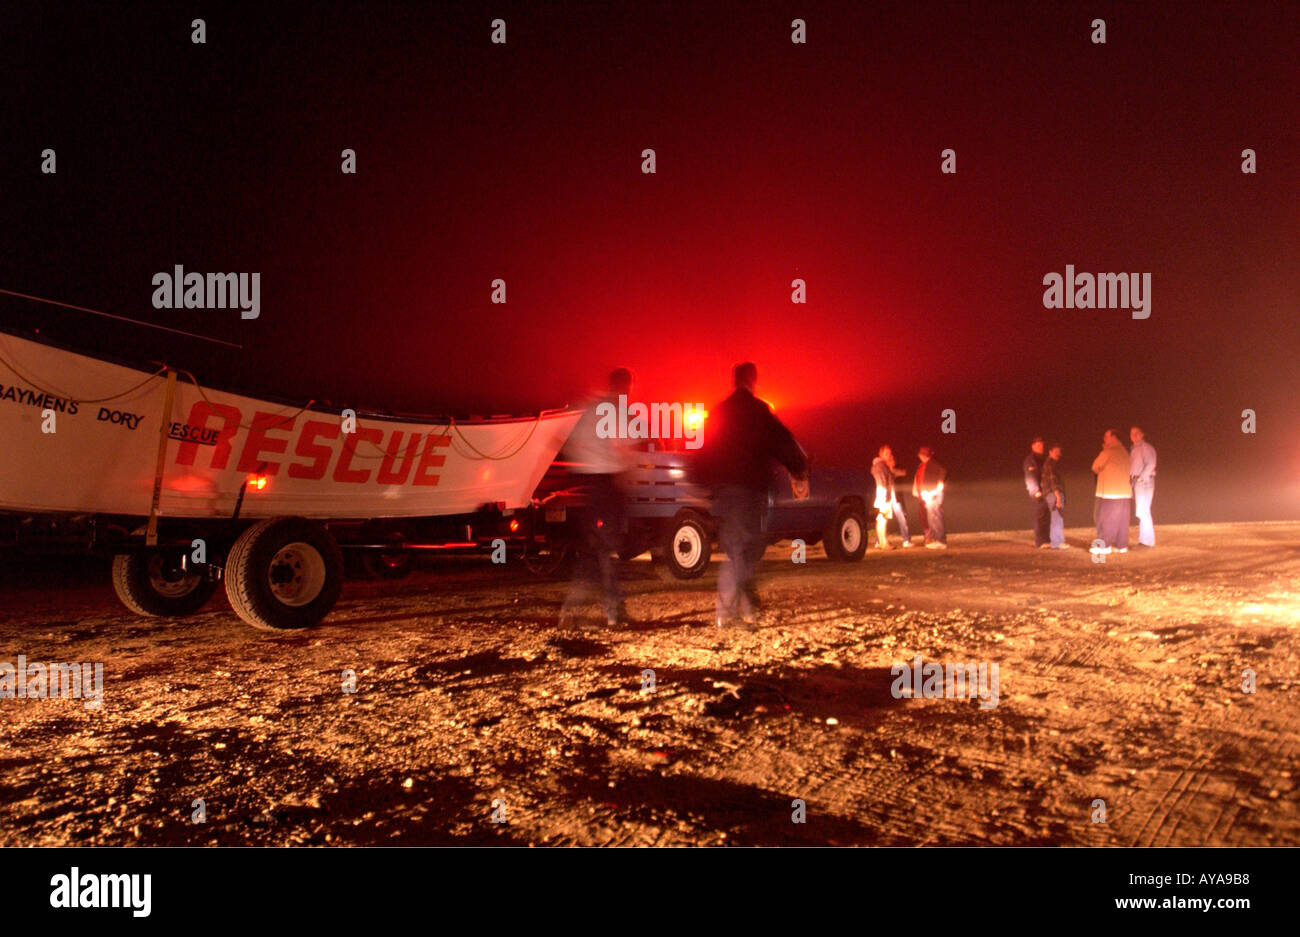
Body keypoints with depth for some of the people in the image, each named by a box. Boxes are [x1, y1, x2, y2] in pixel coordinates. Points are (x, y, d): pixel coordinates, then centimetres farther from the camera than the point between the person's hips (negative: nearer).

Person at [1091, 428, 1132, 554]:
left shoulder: (1108, 452, -10)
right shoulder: (1124, 452, 13)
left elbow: (1095, 468, -4)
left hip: (1109, 492, -7)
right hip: (1125, 492, 7)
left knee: (1105, 518, -2)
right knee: (1121, 519, 9)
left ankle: (1104, 545, -3)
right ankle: (1121, 545, 9)